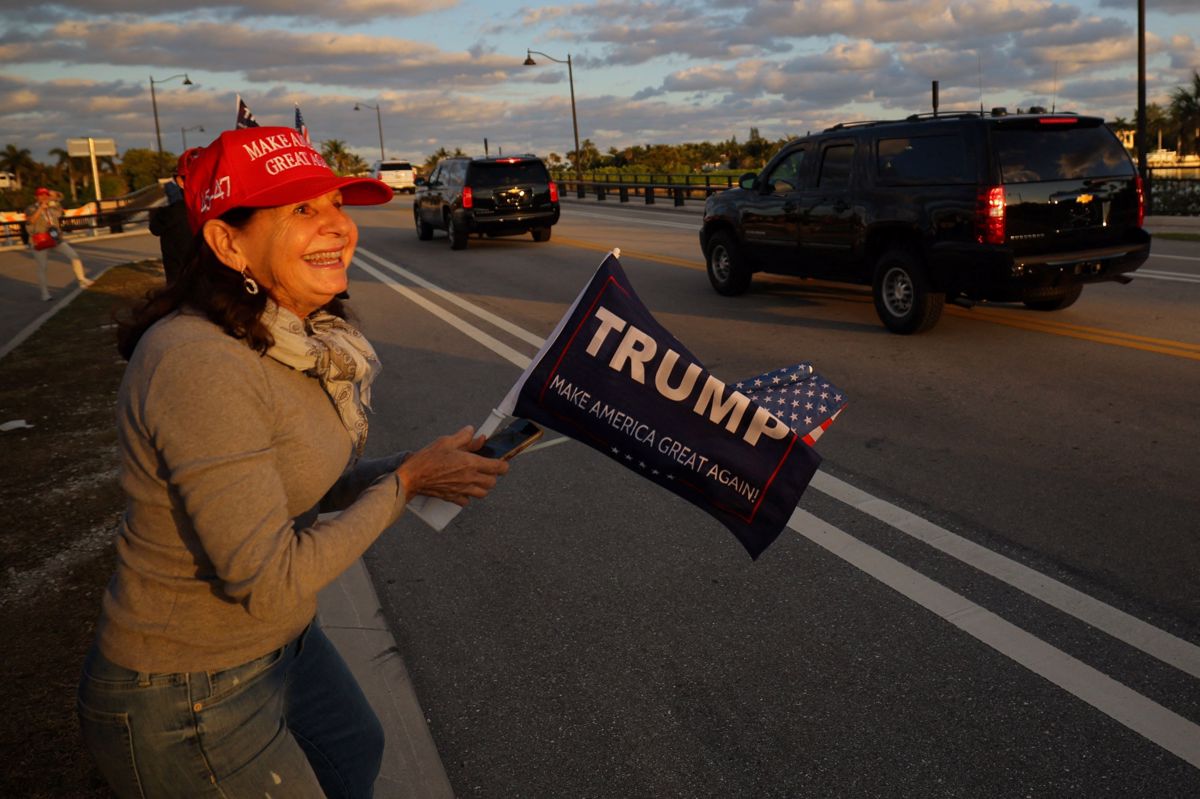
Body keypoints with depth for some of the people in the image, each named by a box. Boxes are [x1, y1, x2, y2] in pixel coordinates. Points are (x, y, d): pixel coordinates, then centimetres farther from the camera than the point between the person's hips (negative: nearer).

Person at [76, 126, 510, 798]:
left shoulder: (300, 340, -2)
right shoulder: (199, 365, -31)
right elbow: (269, 582, -30)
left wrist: (419, 468, -5)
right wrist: (405, 481, -20)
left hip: (286, 642, 9)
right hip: (187, 703, -9)